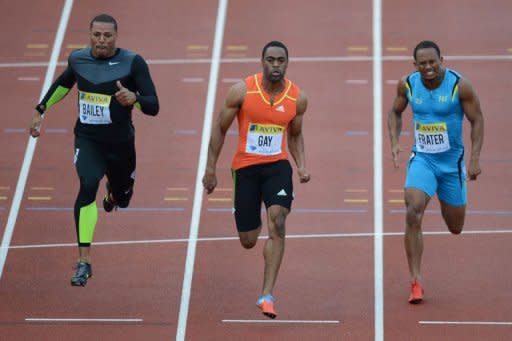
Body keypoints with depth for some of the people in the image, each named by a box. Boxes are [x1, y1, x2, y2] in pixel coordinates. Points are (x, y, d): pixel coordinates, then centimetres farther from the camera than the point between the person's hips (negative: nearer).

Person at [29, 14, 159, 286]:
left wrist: (134, 98, -39)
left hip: (120, 143, 0)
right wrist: (40, 109, 19)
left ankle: (113, 194, 62)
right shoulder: (78, 59, -4)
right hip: (87, 140, 0)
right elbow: (64, 83, 20)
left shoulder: (132, 63, -15)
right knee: (88, 186, -26)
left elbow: (153, 107, -19)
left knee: (122, 198, 19)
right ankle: (84, 262, -27)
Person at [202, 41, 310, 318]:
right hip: (245, 167, -1)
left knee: (277, 224, -23)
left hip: (277, 165, 1)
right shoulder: (242, 91, -11)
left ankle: (267, 296, -21)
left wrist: (302, 165, 0)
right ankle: (255, 224, 49)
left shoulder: (298, 98, -3)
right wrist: (210, 168, -1)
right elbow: (220, 129, 0)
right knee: (248, 241, 6)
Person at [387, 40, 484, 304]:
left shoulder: (460, 86, -15)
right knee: (413, 215, -22)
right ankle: (416, 282, -18)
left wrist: (475, 158, -14)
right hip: (422, 159, 0)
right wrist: (395, 142, -4)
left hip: (452, 161, 0)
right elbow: (395, 112, 11)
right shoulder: (407, 85, -8)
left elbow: (477, 120, -7)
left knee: (455, 227, 12)